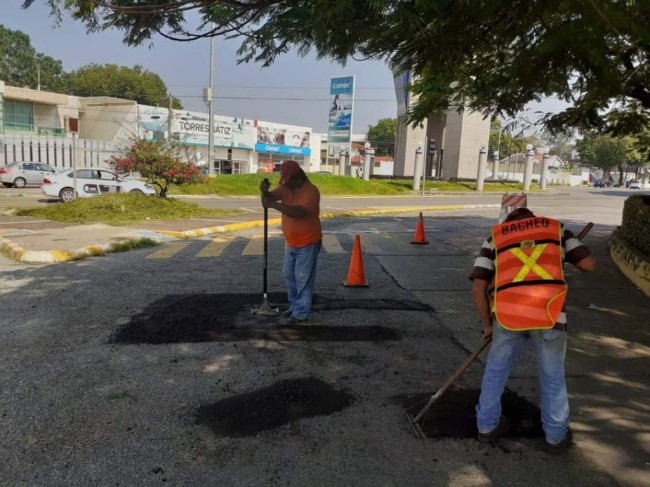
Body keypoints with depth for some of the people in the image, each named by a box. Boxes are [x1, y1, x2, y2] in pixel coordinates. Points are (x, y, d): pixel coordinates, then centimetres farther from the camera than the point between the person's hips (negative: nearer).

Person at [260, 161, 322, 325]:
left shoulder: (311, 191, -22)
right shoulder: (286, 187, 2)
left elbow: (298, 212, -35)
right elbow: (270, 198, -7)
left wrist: (274, 205, -38)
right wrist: (265, 191, -29)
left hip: (307, 243, -8)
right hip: (291, 242, 8)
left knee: (303, 279, -1)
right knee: (289, 275, 17)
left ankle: (300, 313, 9)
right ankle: (294, 306, 32)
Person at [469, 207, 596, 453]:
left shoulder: (495, 236, 17)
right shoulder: (555, 228, 20)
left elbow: (477, 288, 8)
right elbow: (589, 264, 14)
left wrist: (487, 323, 20)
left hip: (507, 313, 0)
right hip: (548, 313, 0)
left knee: (496, 369, 23)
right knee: (552, 375, 21)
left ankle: (487, 426, 34)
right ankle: (556, 436, 37)